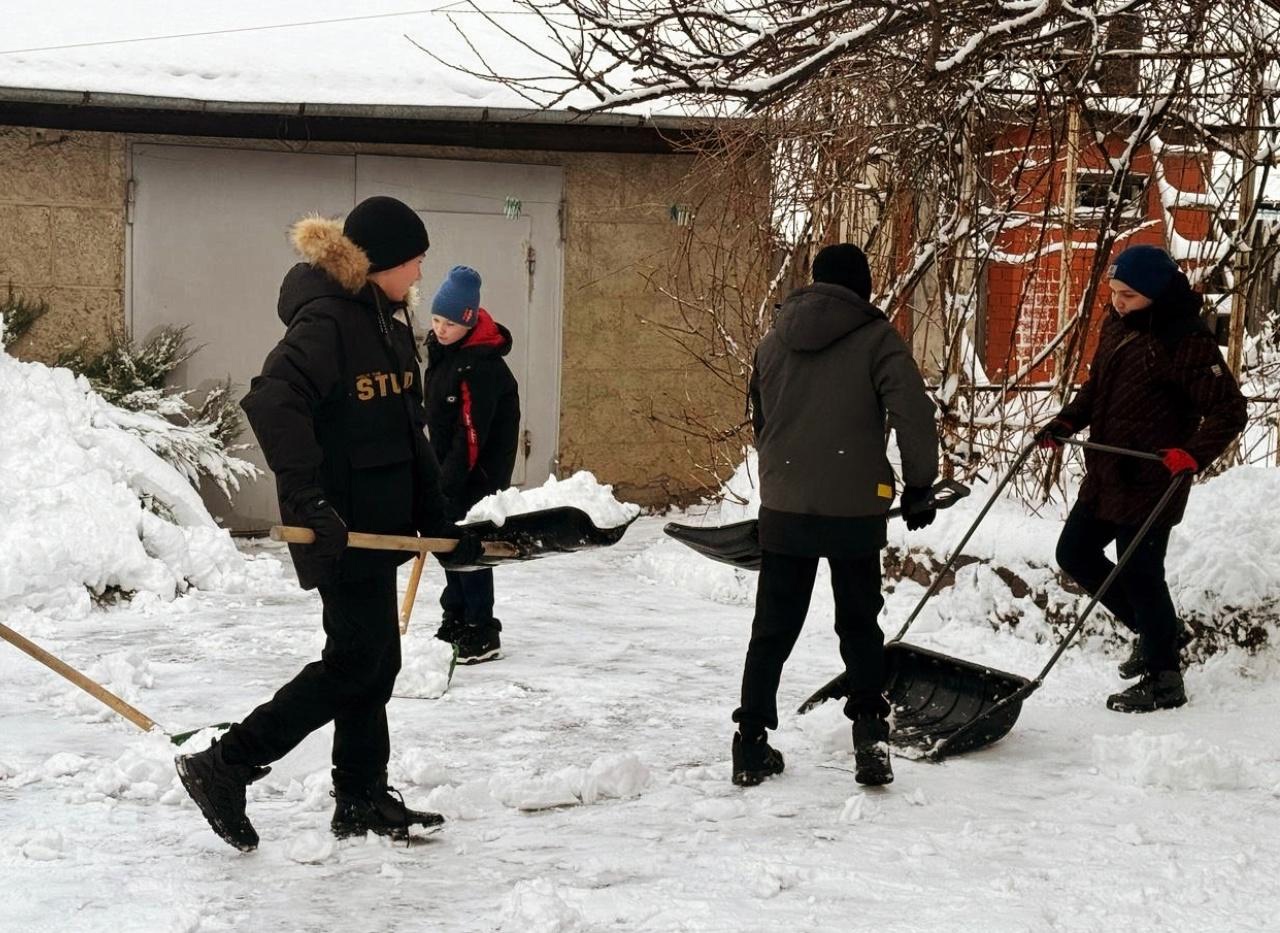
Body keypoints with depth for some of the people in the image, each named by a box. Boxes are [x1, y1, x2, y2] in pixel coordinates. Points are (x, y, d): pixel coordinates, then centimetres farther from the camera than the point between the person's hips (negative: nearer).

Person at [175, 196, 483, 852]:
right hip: (340, 525, -10)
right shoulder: (326, 318, -17)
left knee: (374, 658, 14)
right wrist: (308, 498, -33)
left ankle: (362, 801, 24)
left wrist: (438, 520, 17)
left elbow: (408, 433, 18)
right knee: (357, 660, -7)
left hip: (377, 519, 10)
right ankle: (222, 768, -2)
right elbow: (271, 403, -29)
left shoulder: (388, 319, 13)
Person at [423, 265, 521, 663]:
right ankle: (455, 622, 27)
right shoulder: (441, 350, 6)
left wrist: (448, 481, -23)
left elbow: (472, 432, -25)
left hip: (479, 471, -9)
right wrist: (438, 470, 22)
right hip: (449, 466, 9)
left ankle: (481, 634, -1)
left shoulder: (481, 365, -24)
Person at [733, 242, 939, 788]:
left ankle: (752, 744, 6)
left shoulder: (773, 341, 10)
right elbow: (914, 415, -14)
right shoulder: (875, 338, -6)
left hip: (782, 509, 3)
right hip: (854, 510, -3)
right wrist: (919, 486, -4)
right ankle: (870, 733, 1)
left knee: (773, 628, 9)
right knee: (859, 625, 11)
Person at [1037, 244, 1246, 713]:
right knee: (1074, 553, 16)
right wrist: (1066, 422, 5)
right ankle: (1152, 629, 32)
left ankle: (1163, 679, 14)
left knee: (1140, 575, -2)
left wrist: (1194, 453, -32)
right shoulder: (1117, 325, 5)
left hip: (1149, 483, -9)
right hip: (1105, 474, 9)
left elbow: (1229, 411, -18)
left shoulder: (1187, 341, -19)